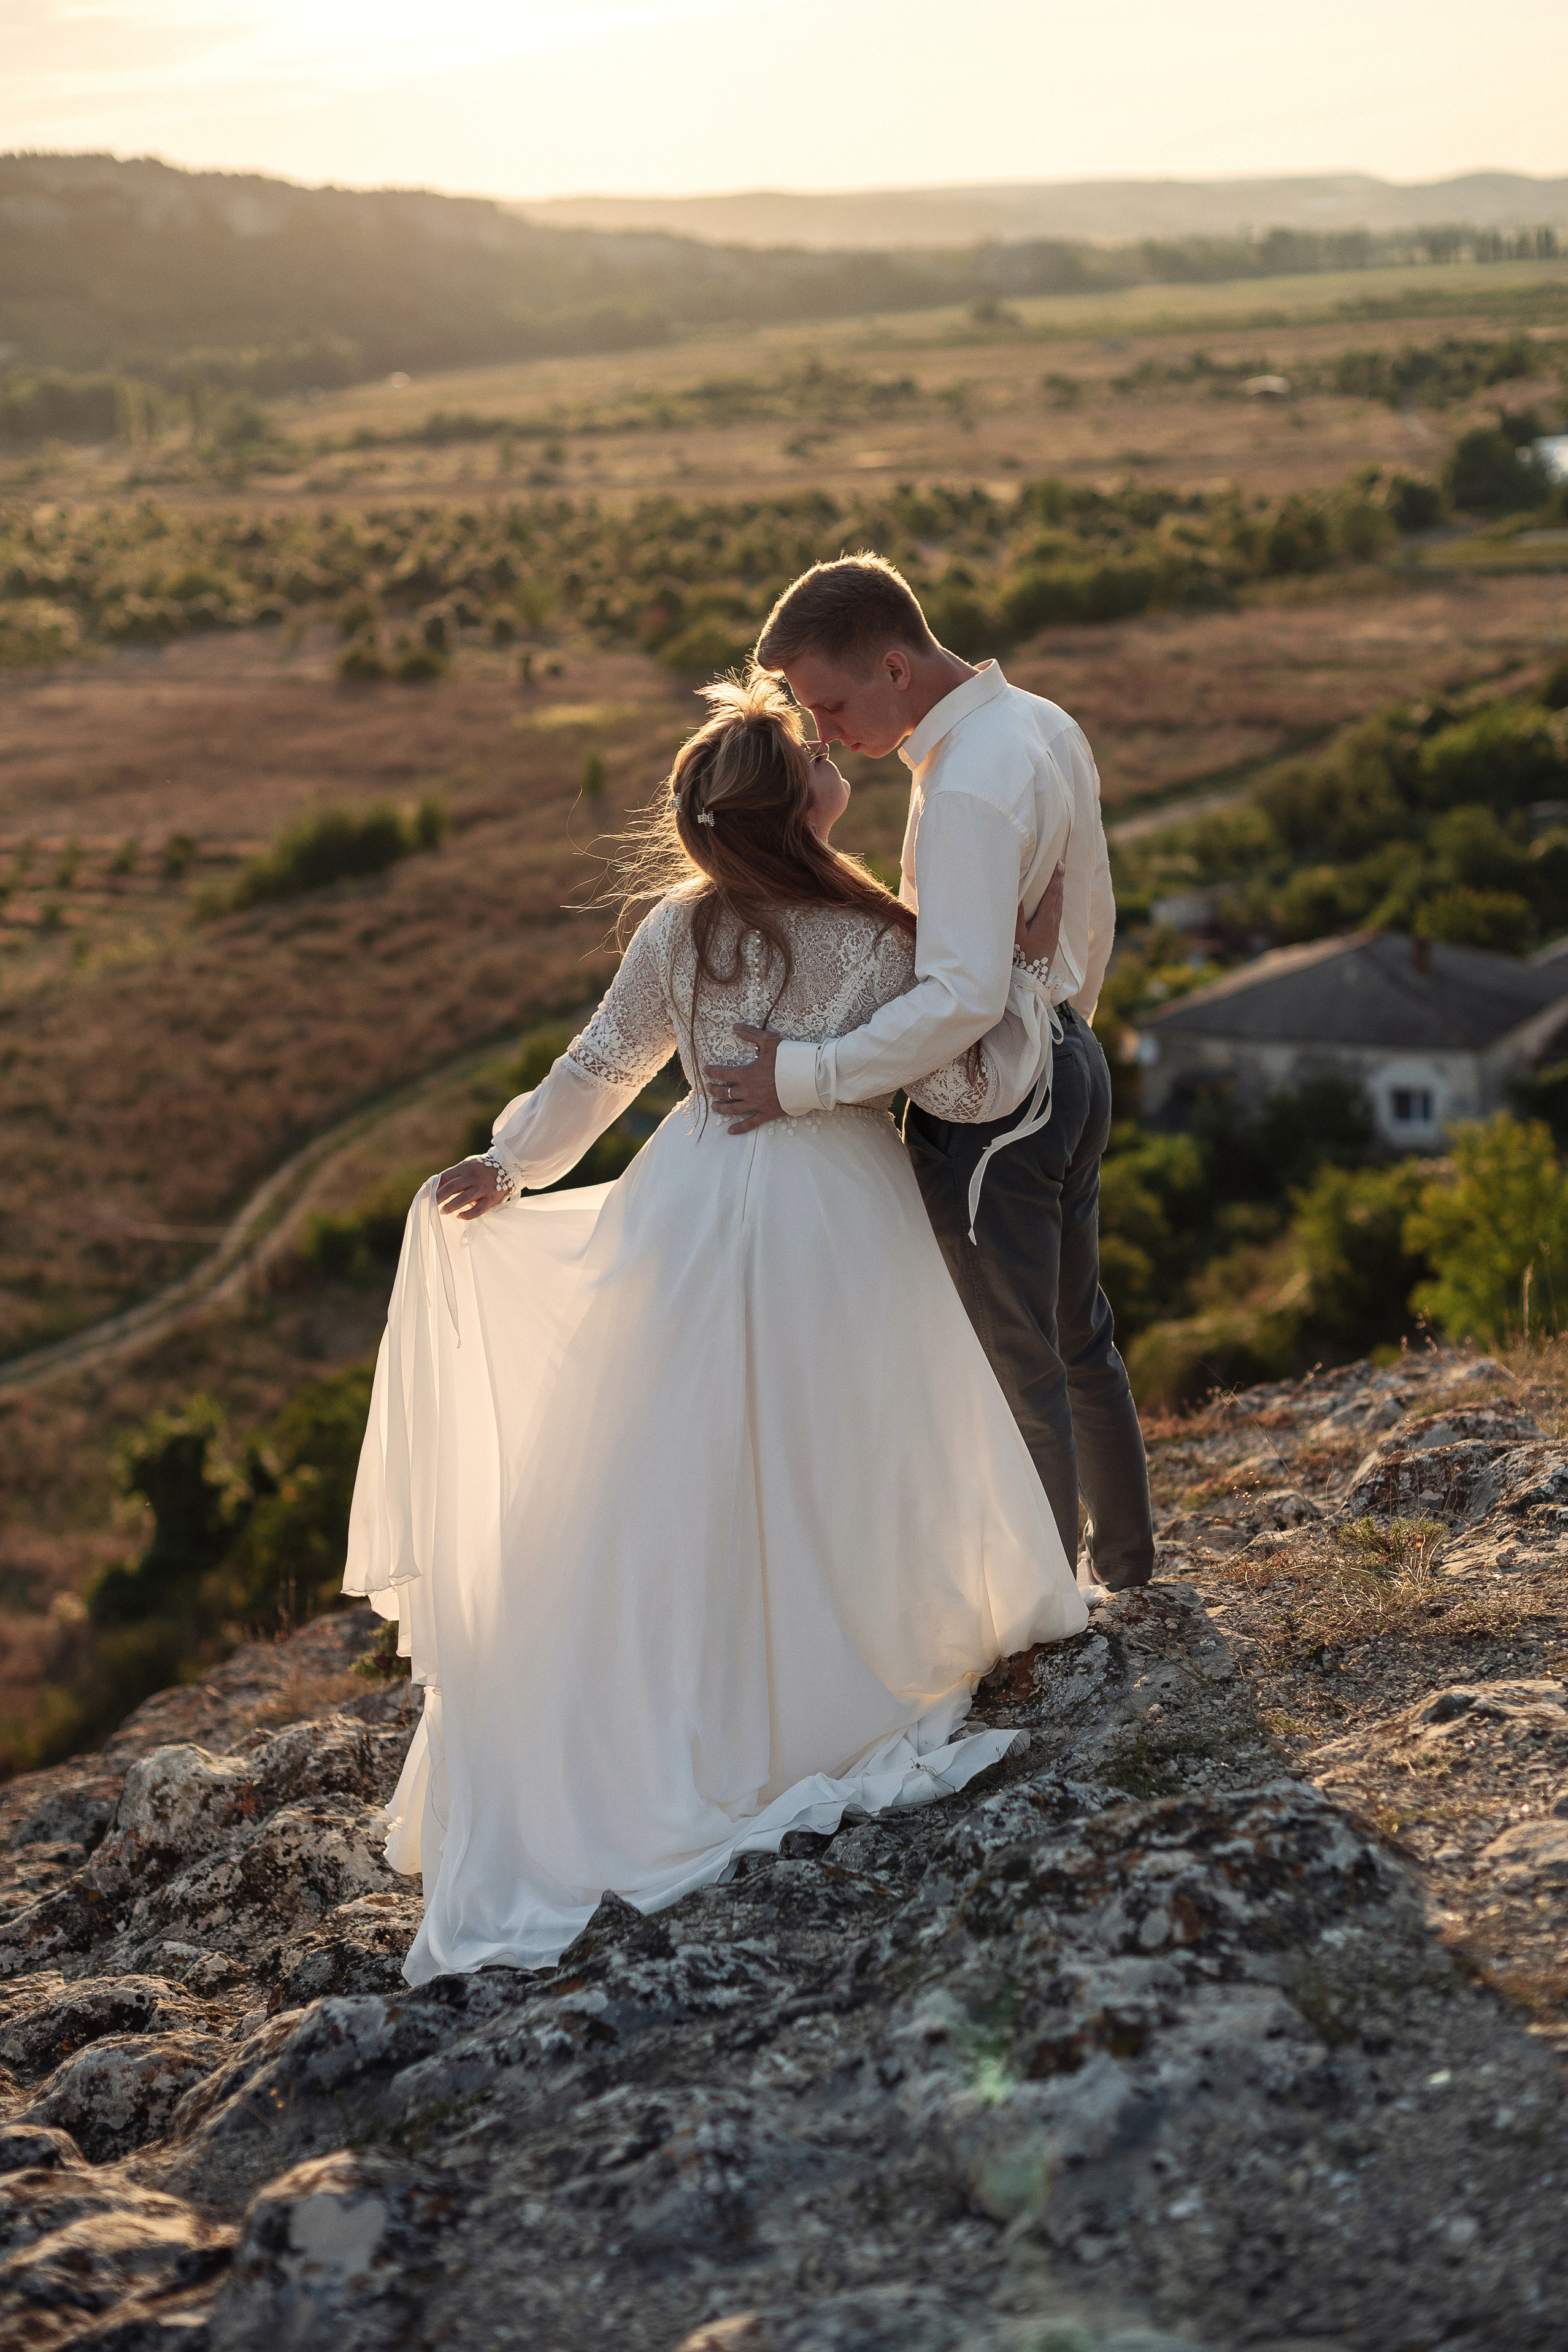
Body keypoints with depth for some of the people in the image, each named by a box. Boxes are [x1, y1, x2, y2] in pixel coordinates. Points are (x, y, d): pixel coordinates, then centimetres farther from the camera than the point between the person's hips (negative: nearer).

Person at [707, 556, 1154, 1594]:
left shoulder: (967, 791, -27)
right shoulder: (1045, 725, 3)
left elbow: (963, 996, -33)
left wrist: (806, 1078, -30)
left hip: (987, 1108, -10)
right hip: (1066, 1064, 10)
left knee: (1020, 1371, 5)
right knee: (1081, 1340, 23)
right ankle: (1125, 1560, 39)